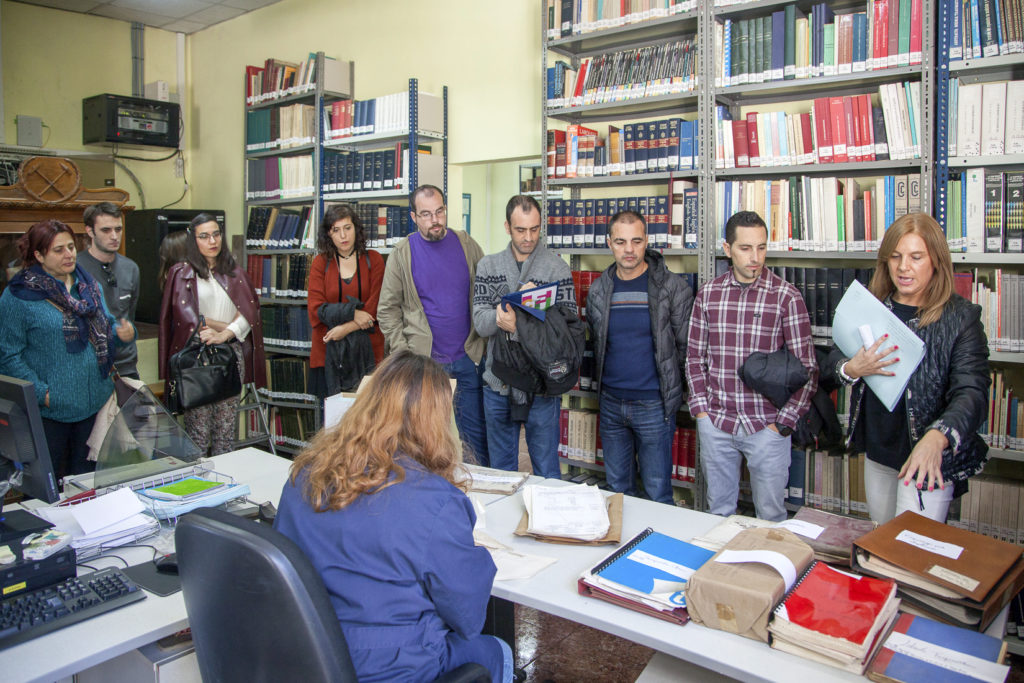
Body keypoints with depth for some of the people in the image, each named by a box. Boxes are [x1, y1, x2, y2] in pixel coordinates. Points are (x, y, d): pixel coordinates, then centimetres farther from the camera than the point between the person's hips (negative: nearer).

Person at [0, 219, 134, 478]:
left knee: (86, 476, 17)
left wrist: (122, 332, -5)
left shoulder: (89, 286, 9)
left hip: (95, 403, 5)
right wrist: (40, 393, -19)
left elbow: (106, 327, 18)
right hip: (50, 409, -5)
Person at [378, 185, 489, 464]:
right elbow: (387, 310, 2)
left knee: (476, 431, 9)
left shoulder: (466, 244, 4)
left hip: (468, 357, 1)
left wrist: (488, 344, -3)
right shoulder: (402, 253, 0)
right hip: (424, 361, -1)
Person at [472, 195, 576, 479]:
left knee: (546, 471, 7)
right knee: (500, 470, 17)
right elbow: (480, 322, -5)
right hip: (498, 382, 3)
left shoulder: (557, 269, -2)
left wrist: (516, 324, -25)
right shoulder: (488, 266, 6)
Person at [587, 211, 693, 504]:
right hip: (610, 403, 4)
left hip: (653, 404, -4)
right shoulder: (598, 290, 4)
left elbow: (686, 346, -2)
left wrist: (667, 382, 3)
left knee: (658, 494, 4)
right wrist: (603, 384, 13)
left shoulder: (672, 287, -9)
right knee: (617, 488, 17)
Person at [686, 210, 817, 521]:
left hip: (766, 426, -2)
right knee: (718, 513, 15)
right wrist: (701, 409, 1)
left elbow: (807, 367, -4)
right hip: (715, 423, 3)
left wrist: (783, 423, -8)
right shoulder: (708, 293, 3)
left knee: (770, 517, 9)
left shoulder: (787, 297, -6)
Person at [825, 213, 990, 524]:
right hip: (877, 449, 5)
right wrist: (852, 369, -22)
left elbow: (972, 393, -22)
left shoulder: (961, 317, -12)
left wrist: (936, 438, -40)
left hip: (928, 457, -5)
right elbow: (832, 361, 2)